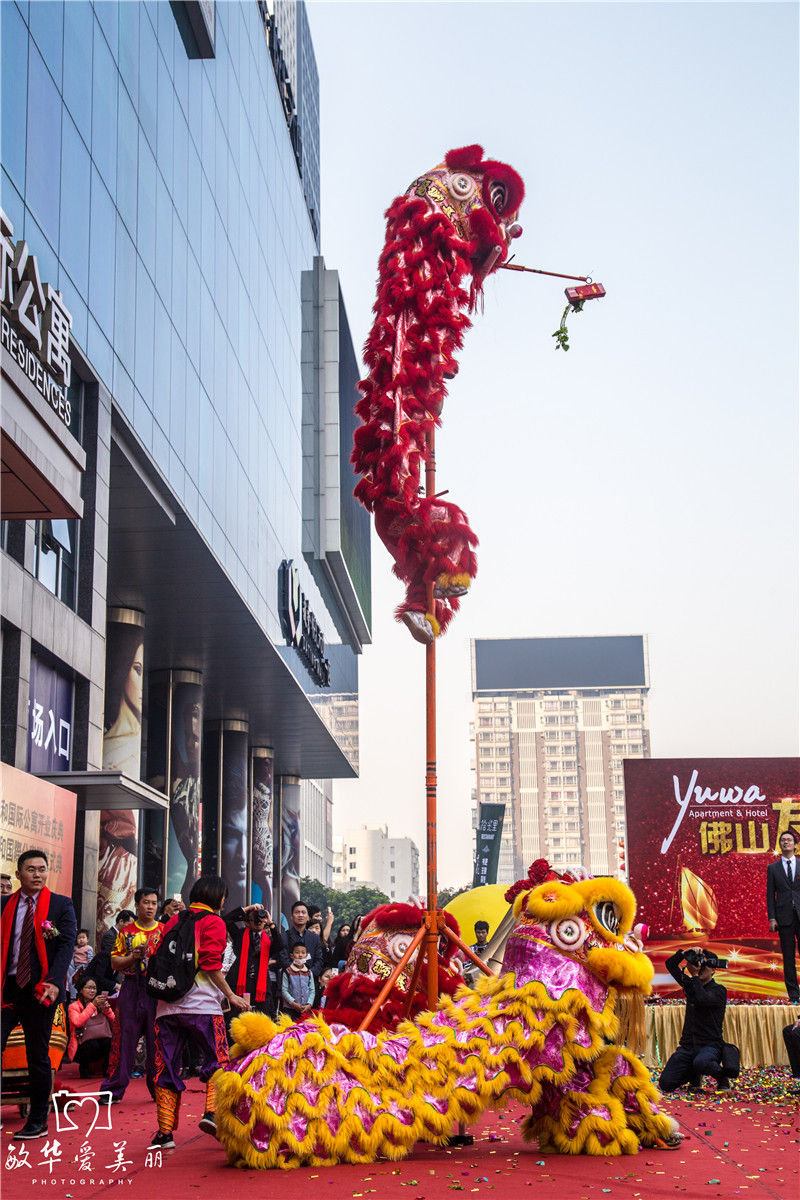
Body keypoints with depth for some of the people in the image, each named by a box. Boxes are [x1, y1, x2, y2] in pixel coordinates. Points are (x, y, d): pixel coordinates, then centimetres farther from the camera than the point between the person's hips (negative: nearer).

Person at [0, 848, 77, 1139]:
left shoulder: (61, 905, 1)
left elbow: (67, 945, -8)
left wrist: (53, 982, -21)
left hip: (40, 991, -2)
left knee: (38, 1057, 7)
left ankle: (38, 1123, 19)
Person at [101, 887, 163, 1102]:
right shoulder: (126, 932, 9)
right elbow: (115, 963, 7)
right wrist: (133, 957, -10)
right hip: (131, 989, 0)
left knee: (157, 1039, 1)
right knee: (124, 1038, -2)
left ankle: (159, 1087, 11)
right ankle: (113, 1090, 4)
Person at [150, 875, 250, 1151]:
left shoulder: (174, 920, 15)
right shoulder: (213, 921, -1)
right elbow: (211, 964, -10)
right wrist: (230, 995, -5)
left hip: (167, 1006, 5)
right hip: (202, 1005, -5)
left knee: (167, 1068, 6)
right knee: (217, 1061, 6)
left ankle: (165, 1132, 4)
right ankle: (212, 1112, -12)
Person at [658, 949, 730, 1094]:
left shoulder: (718, 990, -3)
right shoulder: (691, 984, 14)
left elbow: (701, 999, -24)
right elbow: (670, 965, 19)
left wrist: (695, 975, -17)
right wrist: (684, 953, 2)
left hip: (710, 1045, -5)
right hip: (687, 1045, 5)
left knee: (701, 1062, -41)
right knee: (666, 1083, -11)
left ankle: (722, 1077, -7)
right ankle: (693, 1075, 20)